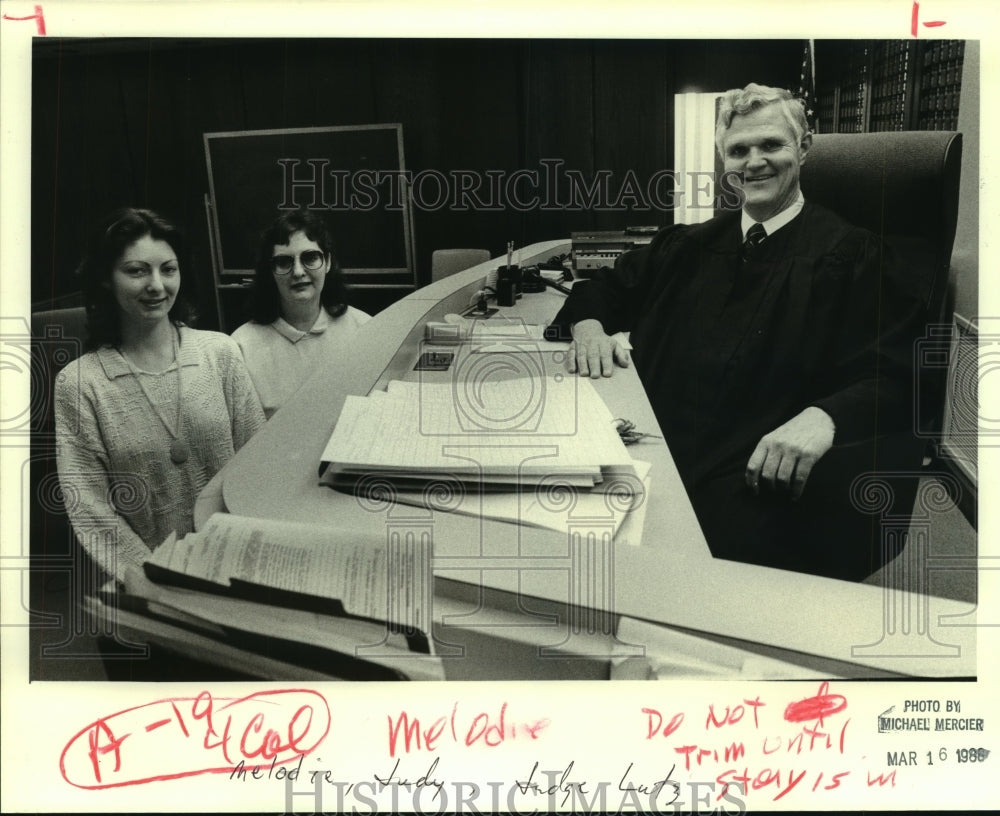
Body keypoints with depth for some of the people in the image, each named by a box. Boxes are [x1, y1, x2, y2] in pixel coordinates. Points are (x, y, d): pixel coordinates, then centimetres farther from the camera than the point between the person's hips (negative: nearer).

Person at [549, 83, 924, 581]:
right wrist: (589, 325, 4)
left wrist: (823, 418, -27)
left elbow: (891, 377, -5)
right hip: (654, 459, 5)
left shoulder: (848, 255, 4)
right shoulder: (695, 245, 20)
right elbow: (607, 288, 29)